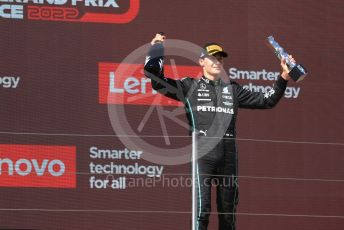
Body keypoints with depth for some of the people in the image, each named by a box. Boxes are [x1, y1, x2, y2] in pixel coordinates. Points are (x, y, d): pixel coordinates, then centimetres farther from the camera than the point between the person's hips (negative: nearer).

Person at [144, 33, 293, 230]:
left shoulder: (233, 89, 18)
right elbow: (157, 80, 2)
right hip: (202, 154, -4)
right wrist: (156, 50, 0)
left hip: (228, 156, 4)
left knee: (228, 210, 7)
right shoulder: (190, 86, 9)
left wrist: (283, 78, 8)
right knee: (202, 209, -12)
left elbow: (266, 101, 17)